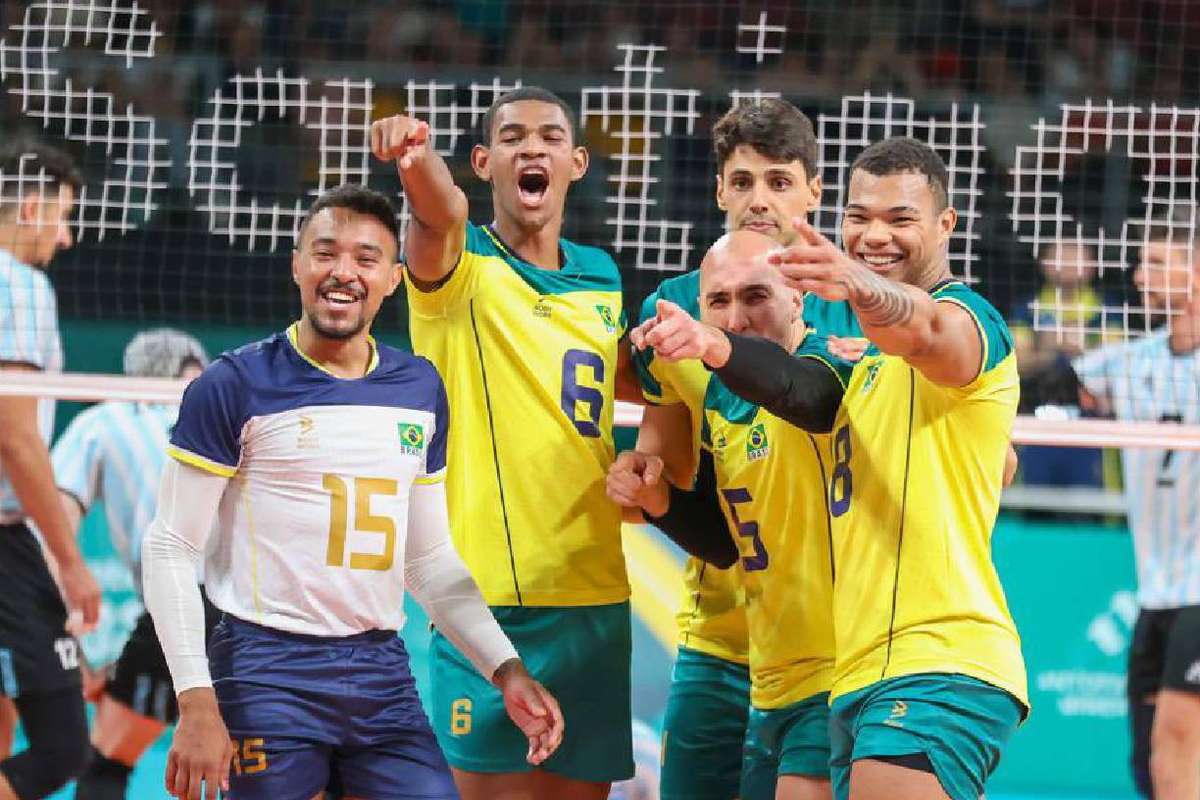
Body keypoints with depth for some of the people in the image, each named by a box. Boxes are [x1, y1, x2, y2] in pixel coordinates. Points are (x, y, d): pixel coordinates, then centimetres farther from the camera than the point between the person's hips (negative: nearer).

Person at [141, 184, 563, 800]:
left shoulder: (420, 387, 11)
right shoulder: (235, 387, -5)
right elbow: (170, 548, -6)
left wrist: (506, 670, 8)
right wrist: (196, 703, -14)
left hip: (383, 673, 5)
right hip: (268, 673, -5)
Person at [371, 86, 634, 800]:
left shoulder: (601, 277, 14)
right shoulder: (460, 266, -3)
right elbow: (441, 210, -26)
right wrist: (417, 155, -49)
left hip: (596, 593, 5)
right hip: (488, 595, -5)